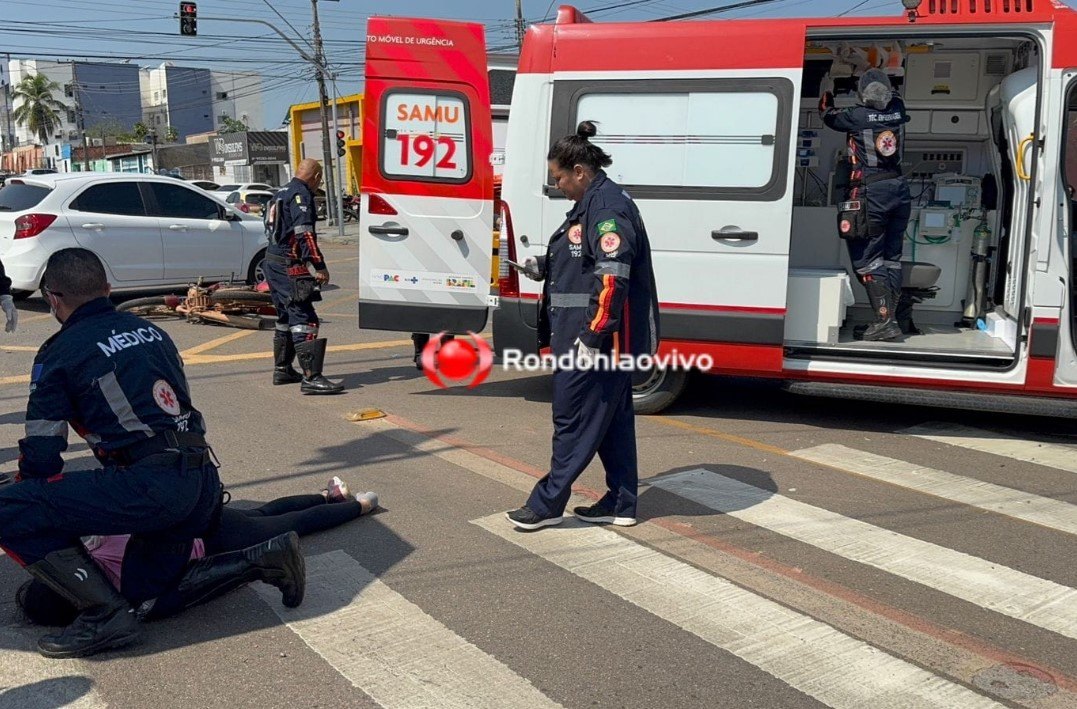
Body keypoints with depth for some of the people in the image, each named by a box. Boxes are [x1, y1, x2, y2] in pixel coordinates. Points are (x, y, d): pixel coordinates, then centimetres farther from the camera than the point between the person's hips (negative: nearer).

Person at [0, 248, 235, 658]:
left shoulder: (59, 353, 2)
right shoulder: (150, 331, 21)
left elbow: (41, 456, -1)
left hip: (150, 486, -8)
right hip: (204, 483, 8)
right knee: (147, 594, 26)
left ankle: (105, 615, -9)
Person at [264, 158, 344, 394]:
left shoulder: (283, 194, 20)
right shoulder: (301, 195, -11)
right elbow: (305, 234, -20)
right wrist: (320, 267, -21)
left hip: (273, 263, 10)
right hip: (289, 267, -10)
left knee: (286, 317, 20)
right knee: (304, 320, -14)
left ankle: (282, 370, 29)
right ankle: (311, 378, -19)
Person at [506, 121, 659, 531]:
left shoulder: (607, 208, -16)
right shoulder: (595, 204, 16)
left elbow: (612, 276, -25)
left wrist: (592, 337, -25)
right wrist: (544, 268, 17)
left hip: (595, 338, -10)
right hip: (612, 339, 10)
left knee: (574, 418, -1)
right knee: (612, 419, 14)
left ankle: (547, 503, 10)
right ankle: (621, 504, 22)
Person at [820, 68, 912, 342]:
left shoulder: (857, 116, -9)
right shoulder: (897, 110, 4)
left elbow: (828, 115, 12)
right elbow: (893, 96, 30)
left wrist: (826, 93, 32)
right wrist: (877, 75, 43)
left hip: (871, 193, -6)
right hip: (899, 190, 6)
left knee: (867, 259, -3)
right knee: (891, 256, 11)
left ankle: (884, 320, -10)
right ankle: (891, 318, 13)